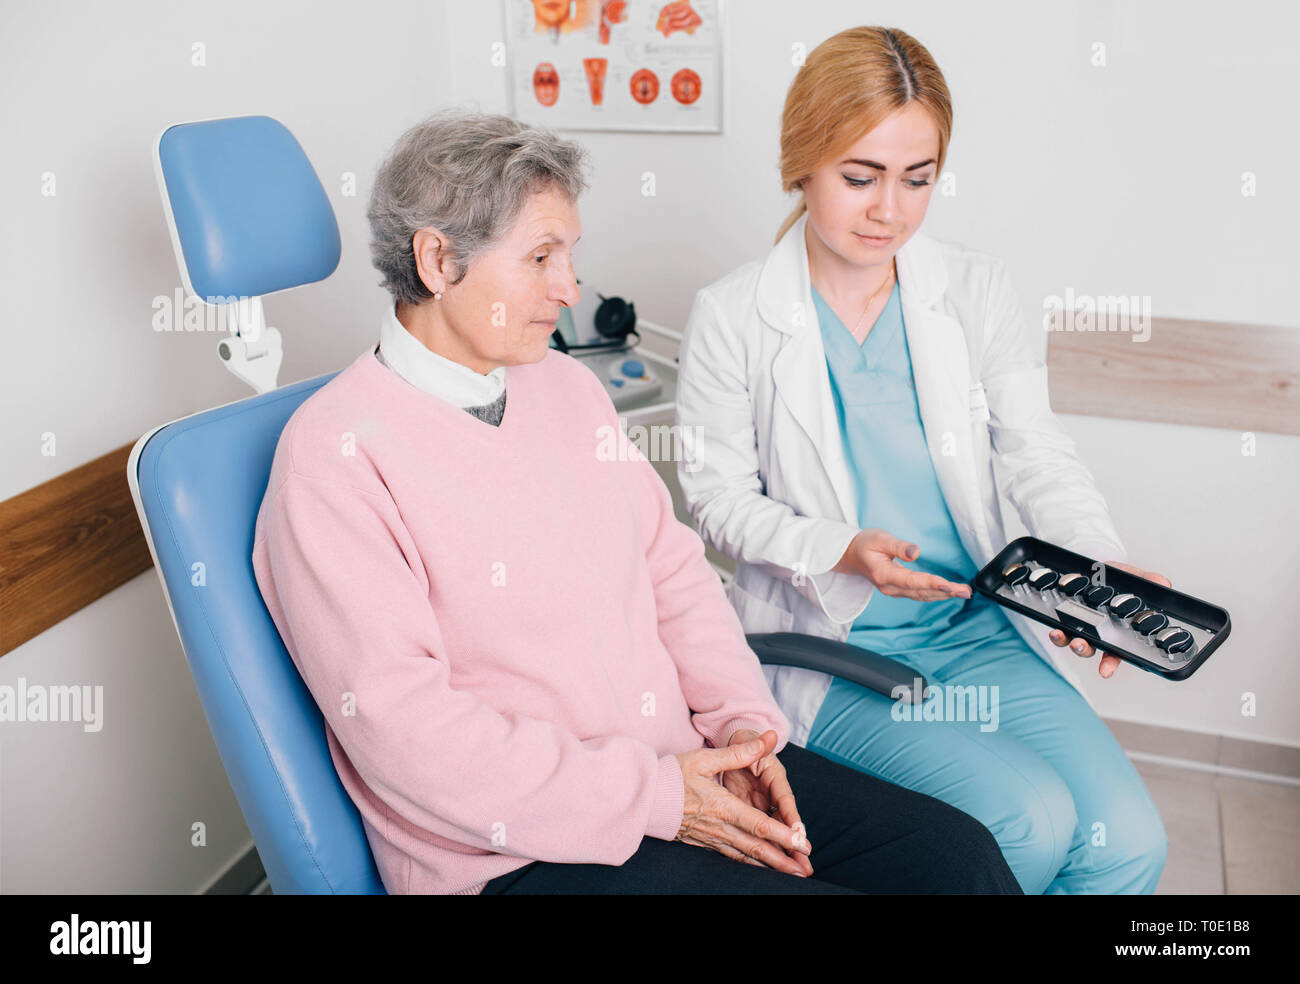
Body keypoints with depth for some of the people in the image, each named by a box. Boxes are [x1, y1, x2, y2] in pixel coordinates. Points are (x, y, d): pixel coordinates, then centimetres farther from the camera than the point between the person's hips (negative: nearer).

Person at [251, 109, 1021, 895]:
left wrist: (741, 719, -3)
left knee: (957, 853, -4)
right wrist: (653, 799, -18)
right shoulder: (336, 454, -13)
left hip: (684, 764, 7)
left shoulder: (567, 384, 10)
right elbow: (400, 727, -18)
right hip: (515, 855, -6)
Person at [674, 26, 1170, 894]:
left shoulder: (977, 288, 5)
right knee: (1031, 819, -21)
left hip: (978, 625, 4)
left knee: (1129, 838, -13)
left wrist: (1108, 569, -15)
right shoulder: (732, 317, -5)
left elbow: (1035, 453, 2)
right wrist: (841, 551, -19)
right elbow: (720, 497, -2)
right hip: (828, 645, -3)